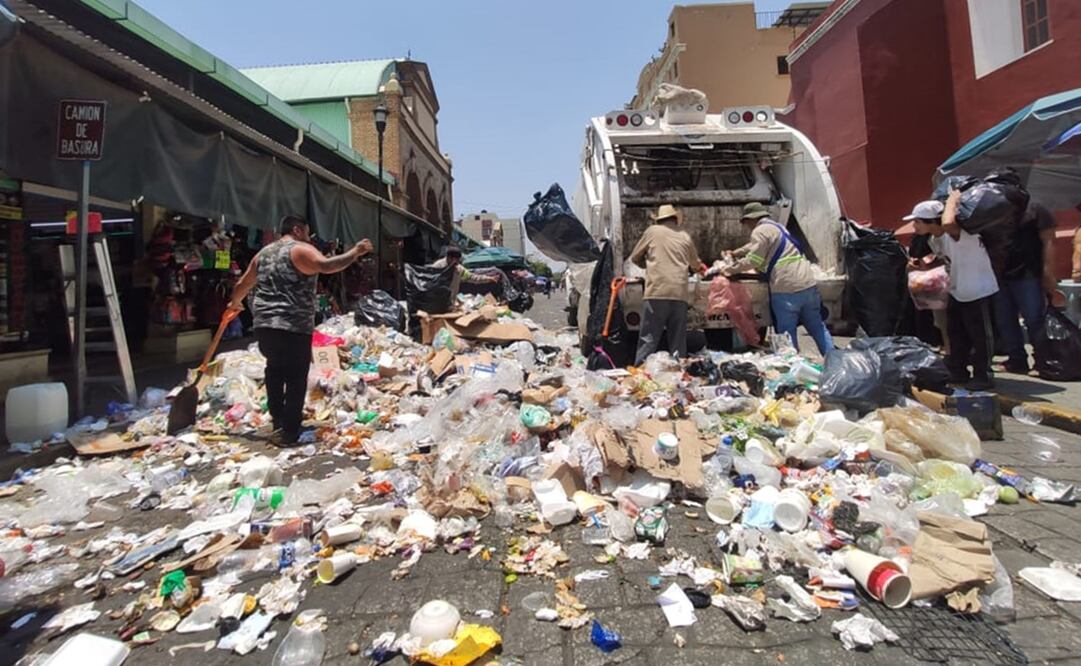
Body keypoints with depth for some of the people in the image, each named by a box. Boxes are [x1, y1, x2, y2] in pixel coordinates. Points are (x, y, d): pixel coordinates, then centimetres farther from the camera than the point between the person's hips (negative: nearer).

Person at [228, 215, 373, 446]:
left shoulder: (264, 253, 21)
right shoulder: (300, 250, -3)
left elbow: (242, 285, 30)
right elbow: (326, 266, -23)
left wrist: (235, 303, 47)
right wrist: (354, 253, -18)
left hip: (264, 324, 8)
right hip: (293, 327, -8)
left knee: (275, 371, 22)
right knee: (296, 378, -1)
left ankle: (278, 420, 31)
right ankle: (288, 431, 1)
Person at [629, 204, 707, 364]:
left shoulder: (652, 231, 9)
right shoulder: (685, 236, 17)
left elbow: (635, 257, 16)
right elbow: (696, 264, 31)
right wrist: (700, 267, 54)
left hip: (657, 292, -3)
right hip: (679, 293, 3)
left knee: (648, 339, -2)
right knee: (678, 340, 10)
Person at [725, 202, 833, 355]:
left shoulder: (760, 231, -3)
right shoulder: (777, 227, 26)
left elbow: (753, 260, -8)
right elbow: (754, 247, 41)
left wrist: (730, 269, 3)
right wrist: (736, 252, 46)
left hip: (787, 290, -8)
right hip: (808, 284, 9)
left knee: (787, 334, 1)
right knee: (817, 327, 15)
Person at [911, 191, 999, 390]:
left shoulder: (958, 234, -27)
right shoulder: (934, 240, 0)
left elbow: (948, 224, -51)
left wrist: (952, 200, -37)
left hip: (979, 292, -9)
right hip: (957, 292, 9)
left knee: (979, 335, 1)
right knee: (956, 334, 16)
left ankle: (983, 375, 13)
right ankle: (958, 371, 28)